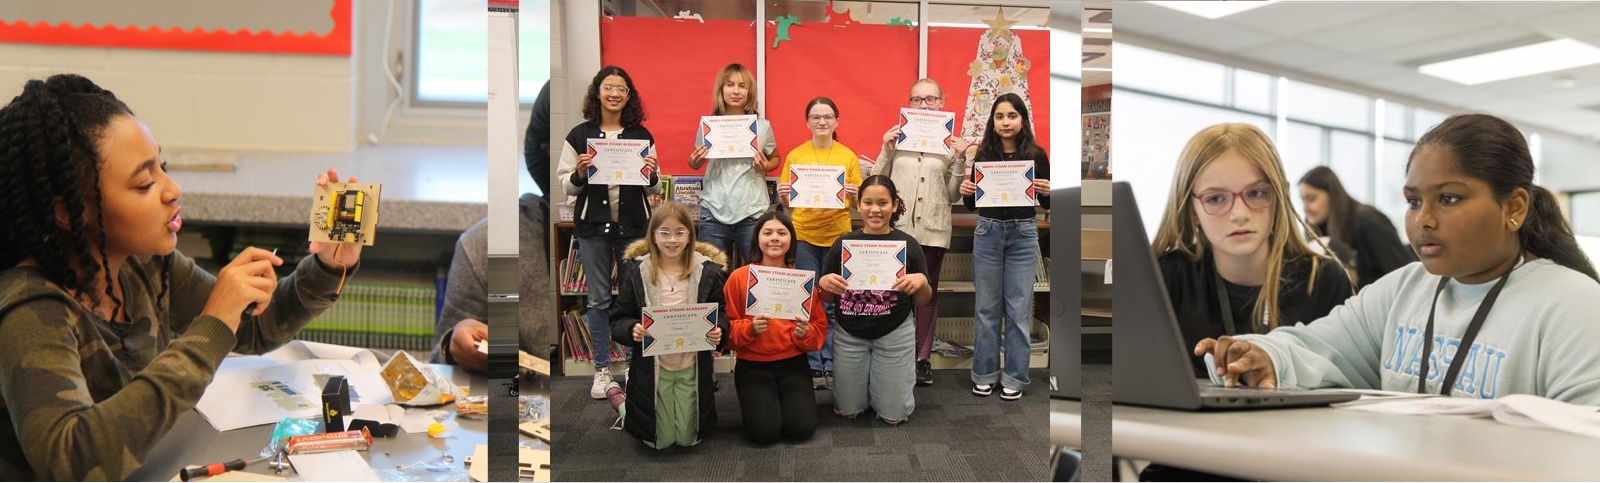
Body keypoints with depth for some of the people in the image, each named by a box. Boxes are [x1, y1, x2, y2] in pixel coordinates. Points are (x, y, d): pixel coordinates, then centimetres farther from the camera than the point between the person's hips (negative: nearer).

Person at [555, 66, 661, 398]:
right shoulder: (580, 135, 2)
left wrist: (651, 174, -12)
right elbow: (565, 185, 4)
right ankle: (602, 369, 16)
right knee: (598, 299, 6)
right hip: (593, 224, -1)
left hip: (633, 224, 1)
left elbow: (654, 189, 9)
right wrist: (580, 173, -16)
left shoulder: (642, 135, 6)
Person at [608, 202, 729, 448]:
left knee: (688, 438, 7)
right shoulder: (635, 271, -6)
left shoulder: (709, 271, -5)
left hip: (691, 366, 1)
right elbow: (618, 320, -3)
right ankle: (620, 400, 34)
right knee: (659, 441, 6)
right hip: (652, 366, -1)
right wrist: (632, 330, -25)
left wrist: (718, 332, -22)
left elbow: (722, 315, 1)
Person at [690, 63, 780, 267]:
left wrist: (765, 167, -2)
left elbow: (775, 158, 19)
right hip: (714, 212, 1)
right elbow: (694, 163, 17)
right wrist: (694, 161, -6)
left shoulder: (762, 126, 4)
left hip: (752, 212, -1)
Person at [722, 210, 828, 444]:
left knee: (802, 428, -15)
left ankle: (787, 398, 18)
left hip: (793, 364, 2)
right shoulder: (739, 277, -4)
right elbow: (727, 328, -3)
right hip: (753, 366, -1)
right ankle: (757, 402, 16)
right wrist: (749, 328, -22)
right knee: (764, 431, -19)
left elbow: (820, 326, 6)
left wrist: (805, 333, -15)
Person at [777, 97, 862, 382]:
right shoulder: (795, 156, 6)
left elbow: (859, 203, 8)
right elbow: (785, 202, 8)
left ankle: (831, 363, 10)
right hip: (803, 234, 0)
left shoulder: (848, 156, 6)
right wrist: (783, 195, -13)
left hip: (837, 234, 0)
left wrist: (855, 195, -13)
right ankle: (812, 364, 9)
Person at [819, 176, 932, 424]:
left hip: (894, 334, -1)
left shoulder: (908, 244, -5)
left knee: (894, 415, 5)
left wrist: (921, 282, -20)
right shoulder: (844, 243, -2)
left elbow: (922, 301, 2)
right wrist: (823, 283, -16)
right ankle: (863, 383, 40)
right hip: (849, 334, 1)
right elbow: (826, 297, 6)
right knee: (847, 411, 10)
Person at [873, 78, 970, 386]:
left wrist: (960, 160, -5)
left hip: (933, 228, 1)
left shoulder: (950, 143, 7)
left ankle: (923, 357, 15)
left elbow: (954, 194, 6)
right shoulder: (897, 137, 7)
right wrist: (886, 150, -6)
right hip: (897, 227, 0)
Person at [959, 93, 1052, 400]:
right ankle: (984, 373, 17)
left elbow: (1046, 205, 5)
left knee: (1018, 308, 2)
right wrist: (965, 192, -11)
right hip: (988, 233, 2)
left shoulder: (1036, 155, -2)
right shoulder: (984, 154, 3)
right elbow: (972, 205, 10)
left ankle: (1015, 376, 12)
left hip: (1023, 235, -1)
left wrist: (1047, 193, -16)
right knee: (987, 306, 7)